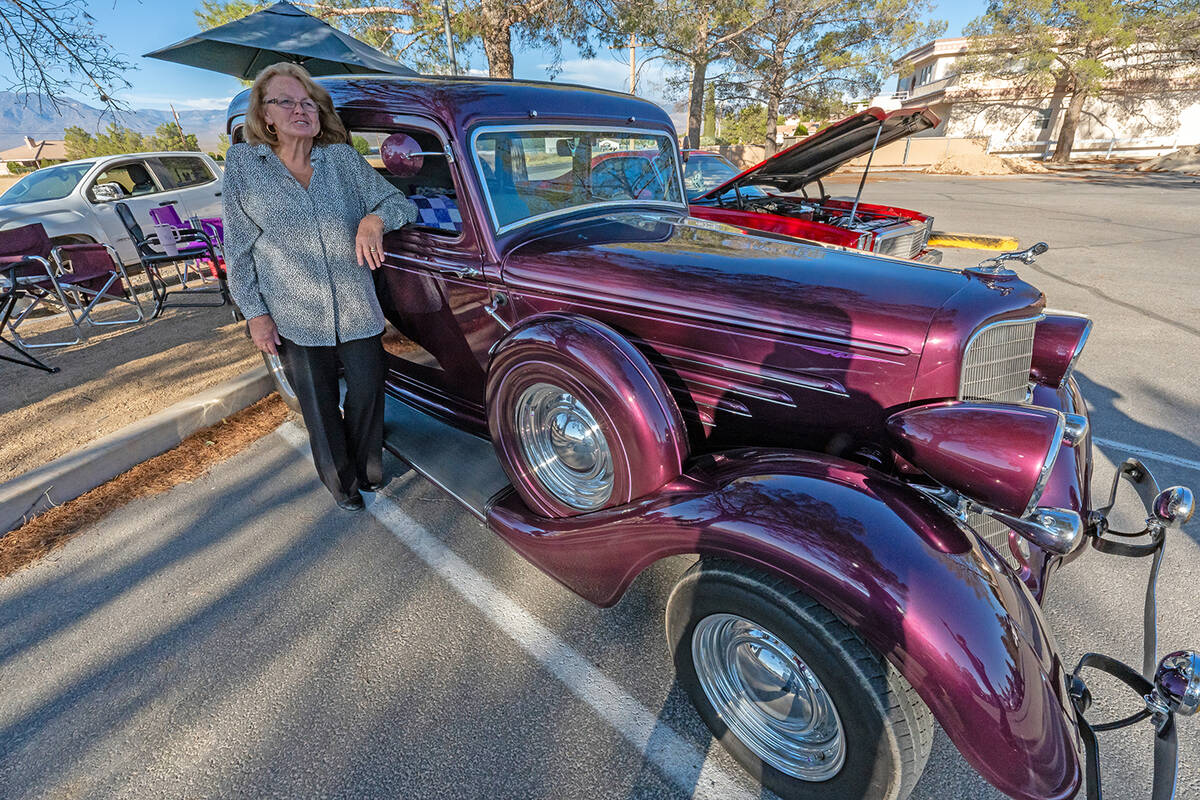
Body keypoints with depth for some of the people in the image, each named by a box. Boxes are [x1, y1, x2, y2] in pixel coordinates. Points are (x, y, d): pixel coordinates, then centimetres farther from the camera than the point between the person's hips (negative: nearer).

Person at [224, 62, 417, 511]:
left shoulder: (343, 158, 3)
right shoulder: (242, 163, 1)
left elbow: (400, 203, 1)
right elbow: (237, 249, 2)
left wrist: (375, 217, -21)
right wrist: (255, 312, -3)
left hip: (359, 312, 1)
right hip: (295, 321, 0)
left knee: (367, 396, 10)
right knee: (319, 409, 11)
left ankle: (366, 469, 36)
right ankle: (339, 479, 35)